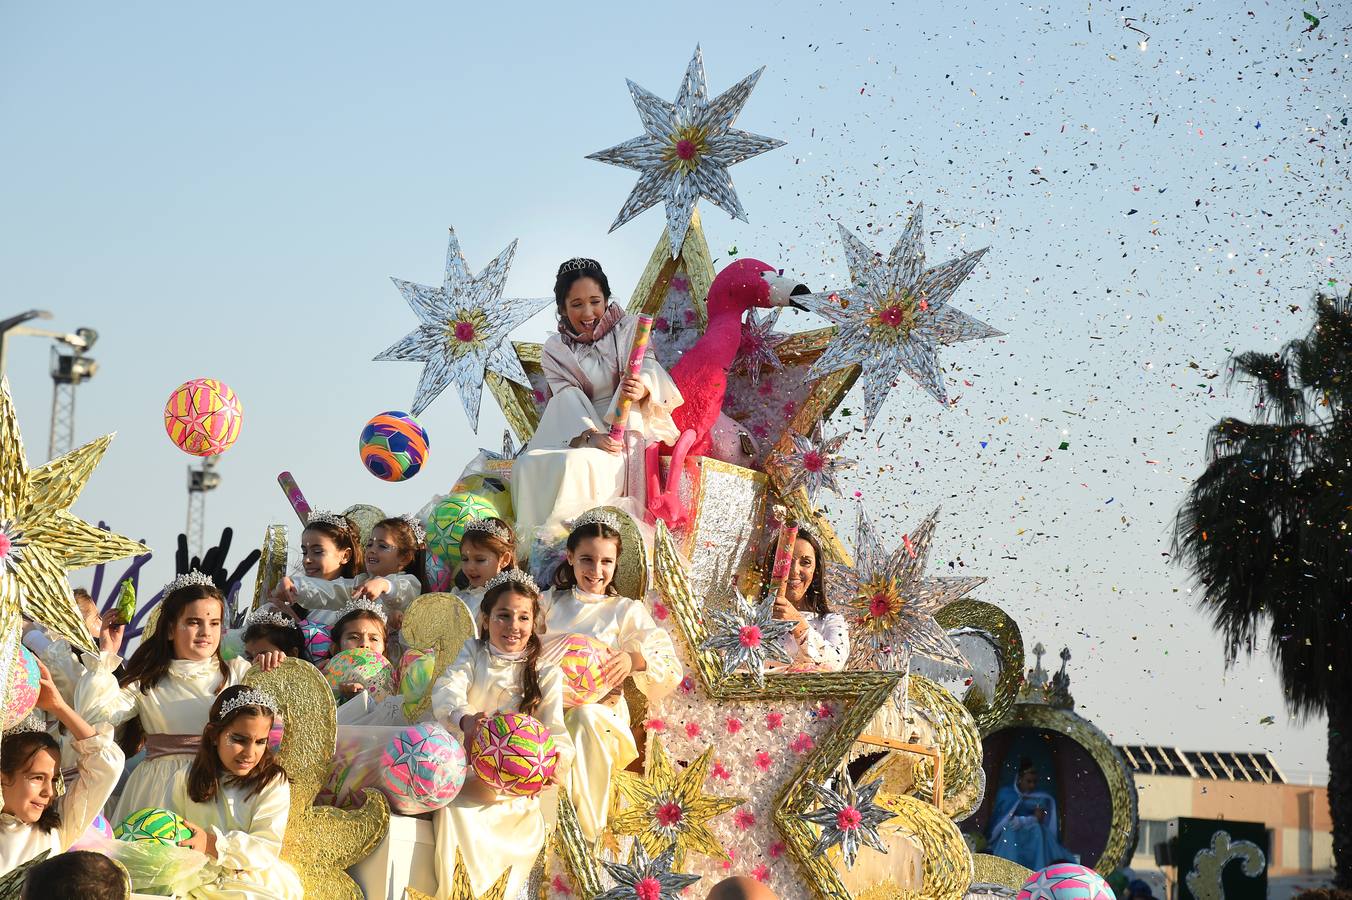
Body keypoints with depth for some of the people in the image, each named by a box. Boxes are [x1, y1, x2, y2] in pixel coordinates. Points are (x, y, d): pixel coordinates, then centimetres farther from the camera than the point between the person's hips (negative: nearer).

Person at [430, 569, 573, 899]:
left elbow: (553, 727, -6)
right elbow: (447, 689, -10)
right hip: (464, 770, 1)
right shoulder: (474, 652, 10)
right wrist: (464, 718, -36)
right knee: (454, 811, -30)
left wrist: (558, 758, -32)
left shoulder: (546, 674, 6)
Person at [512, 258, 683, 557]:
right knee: (529, 463, -24)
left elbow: (649, 370, -11)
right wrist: (592, 434, -26)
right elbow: (567, 399, -5)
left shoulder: (629, 329, 5)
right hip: (575, 437, 3)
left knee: (577, 462, -33)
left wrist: (642, 389, -37)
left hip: (626, 431, -3)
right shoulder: (555, 350, 10)